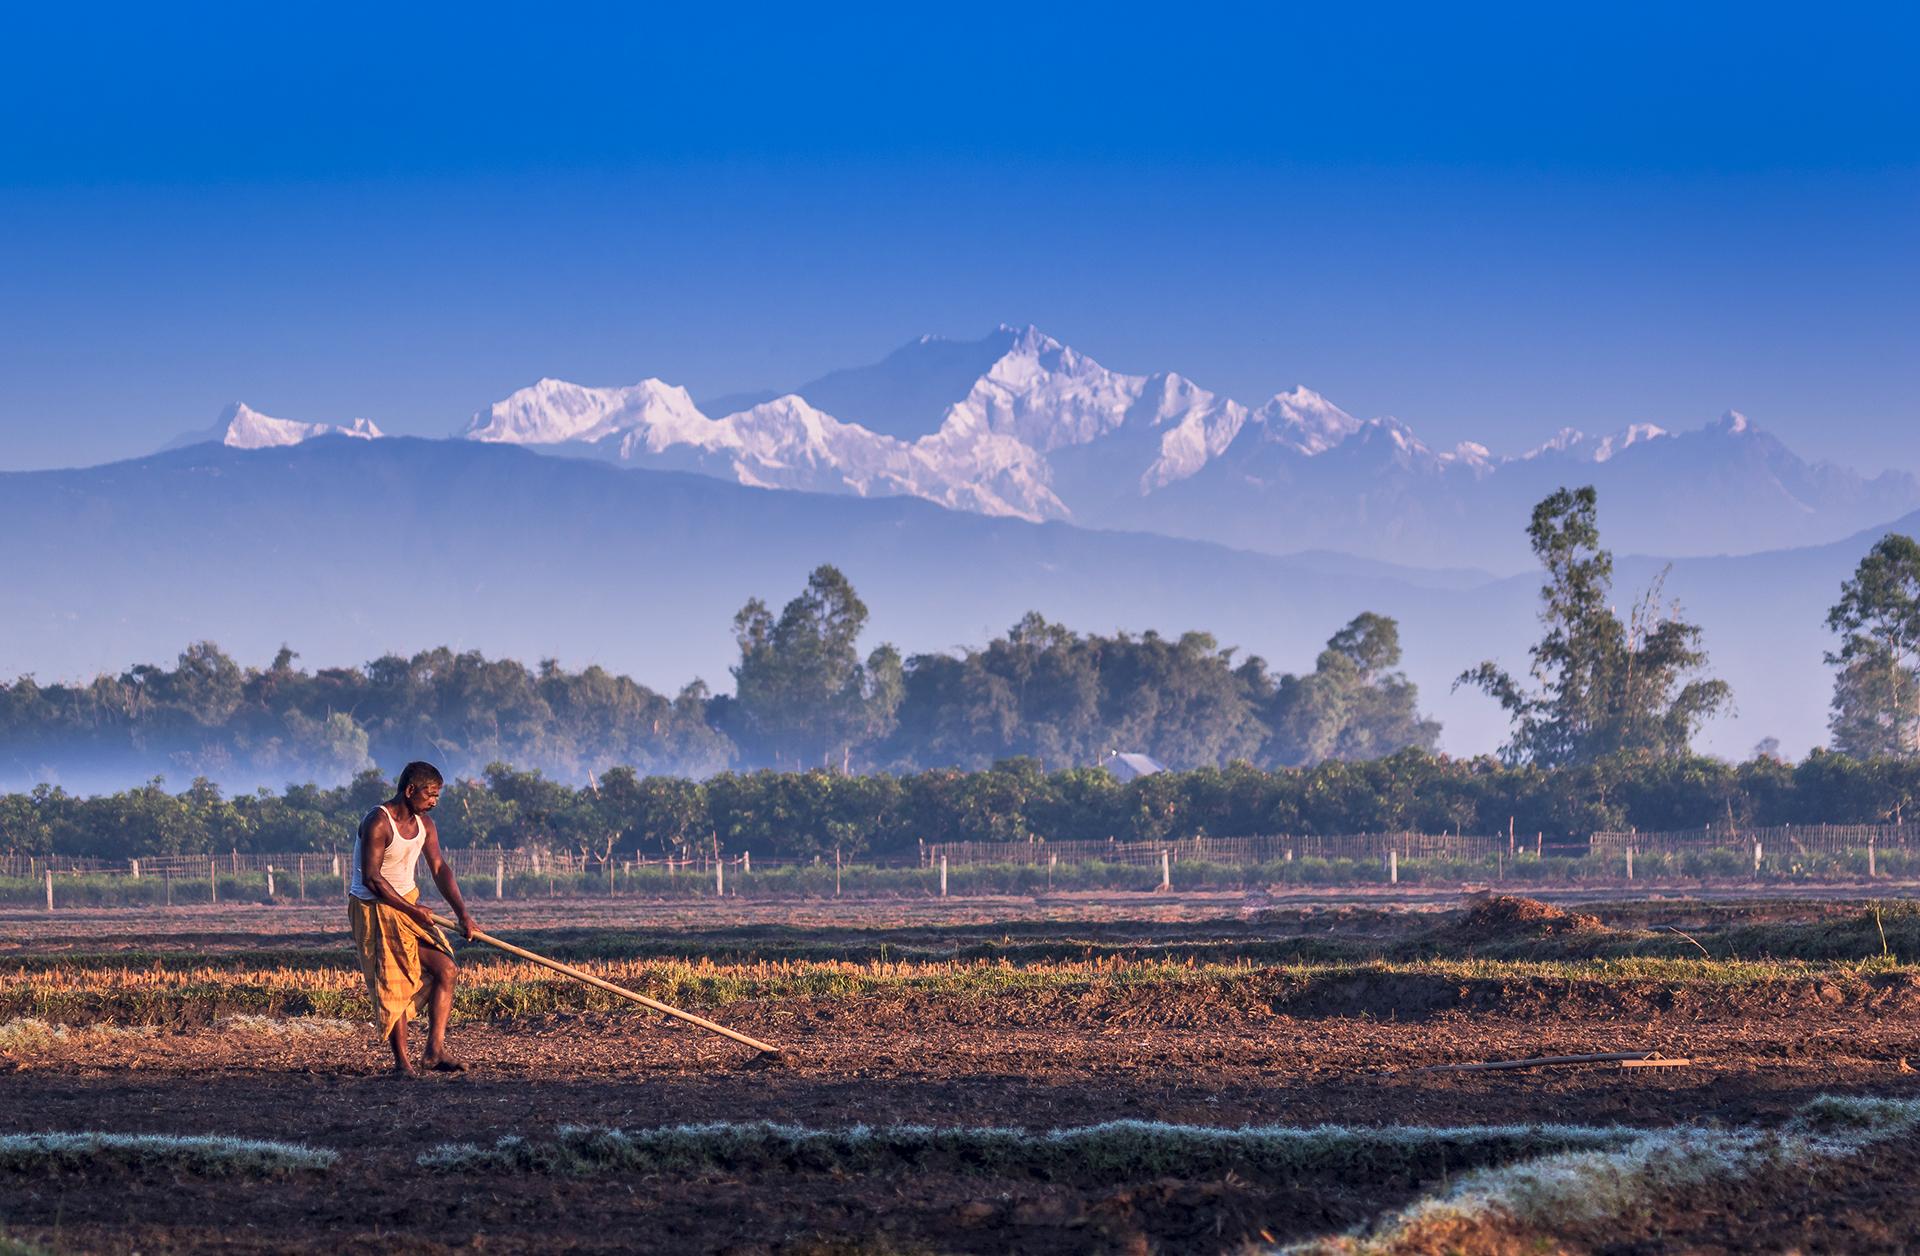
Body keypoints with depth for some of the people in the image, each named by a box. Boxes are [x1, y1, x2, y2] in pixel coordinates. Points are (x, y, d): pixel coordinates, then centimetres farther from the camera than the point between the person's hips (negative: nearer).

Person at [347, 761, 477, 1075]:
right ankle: (401, 1060, 3)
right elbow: (371, 878, -25)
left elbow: (439, 868, 4)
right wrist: (412, 911, -24)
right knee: (393, 986, -7)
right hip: (374, 908, -8)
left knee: (445, 968, -3)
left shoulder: (424, 824, 3)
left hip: (410, 904, 8)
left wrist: (461, 912, -8)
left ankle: (435, 1050, -2)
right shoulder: (378, 823, -22)